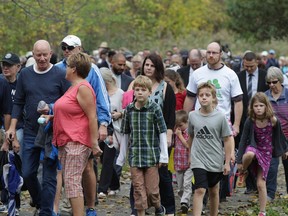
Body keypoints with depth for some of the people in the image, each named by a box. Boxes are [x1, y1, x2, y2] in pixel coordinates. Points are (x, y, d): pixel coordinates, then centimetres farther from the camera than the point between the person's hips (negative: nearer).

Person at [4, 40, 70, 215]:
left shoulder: (60, 75, -4)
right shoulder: (25, 74, 6)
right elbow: (19, 103, 11)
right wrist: (12, 127, 6)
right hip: (31, 133, 4)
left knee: (49, 176, -1)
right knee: (27, 173, 8)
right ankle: (39, 202, 33)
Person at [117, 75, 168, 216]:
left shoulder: (155, 109, -4)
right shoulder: (129, 109, 3)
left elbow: (162, 133, -1)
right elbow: (125, 134, 11)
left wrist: (164, 155, -4)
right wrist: (121, 157, 12)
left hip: (152, 155, -2)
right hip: (135, 155, 2)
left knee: (152, 189, 2)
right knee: (138, 189, 2)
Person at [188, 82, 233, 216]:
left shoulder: (220, 117, -7)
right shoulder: (192, 116, -2)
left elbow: (228, 140, -3)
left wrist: (227, 162, -4)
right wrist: (191, 154, 21)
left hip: (215, 161, 1)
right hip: (198, 161, -1)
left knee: (213, 191, 16)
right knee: (200, 190, -15)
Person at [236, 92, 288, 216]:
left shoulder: (273, 121, -15)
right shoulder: (250, 121, -16)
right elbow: (243, 140, -10)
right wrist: (239, 161, -10)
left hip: (266, 152, 0)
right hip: (253, 147, 0)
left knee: (261, 183, -3)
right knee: (250, 154, -40)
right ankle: (243, 172, -7)